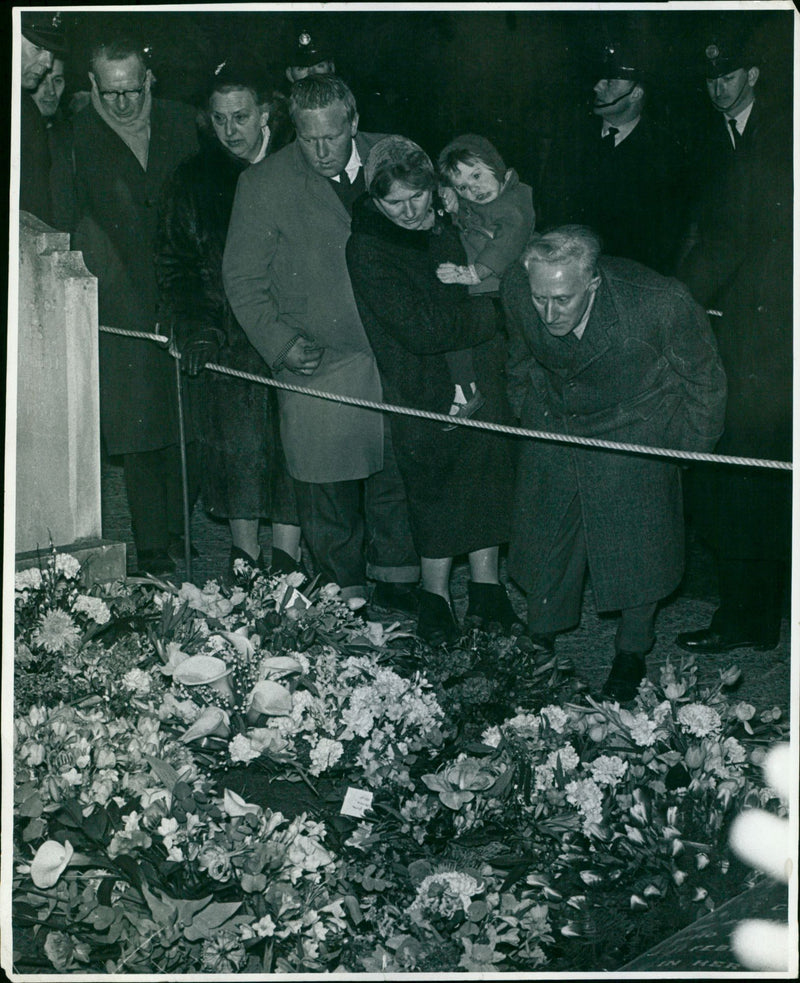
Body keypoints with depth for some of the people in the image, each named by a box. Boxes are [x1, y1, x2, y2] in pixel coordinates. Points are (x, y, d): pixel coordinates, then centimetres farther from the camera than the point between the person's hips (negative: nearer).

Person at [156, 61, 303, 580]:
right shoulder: (194, 179, 6)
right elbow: (174, 264, 9)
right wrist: (194, 327, -4)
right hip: (227, 339, 1)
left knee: (294, 444, 1)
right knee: (237, 447, 5)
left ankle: (287, 552, 15)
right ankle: (244, 552, 21)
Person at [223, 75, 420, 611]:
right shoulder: (264, 184, -6)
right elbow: (243, 279, -1)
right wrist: (281, 342, -13)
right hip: (319, 361, -2)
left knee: (397, 477, 12)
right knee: (329, 495, 4)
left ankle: (397, 579, 29)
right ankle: (344, 592, 20)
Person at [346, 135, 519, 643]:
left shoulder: (452, 224, 7)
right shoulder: (368, 250, -12)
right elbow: (421, 329, -20)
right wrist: (491, 314, -13)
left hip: (483, 376, 5)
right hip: (426, 394, -5)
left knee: (490, 476, 8)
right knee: (436, 485, 1)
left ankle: (486, 584, 22)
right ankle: (435, 593, 18)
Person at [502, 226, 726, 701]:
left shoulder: (661, 303, -35)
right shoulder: (517, 291, -23)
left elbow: (703, 379, -13)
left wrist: (692, 447, -3)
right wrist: (527, 409, 15)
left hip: (635, 431, -3)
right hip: (551, 429, 3)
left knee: (637, 545, 4)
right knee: (545, 535, 14)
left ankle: (632, 653, 28)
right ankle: (540, 638, 36)